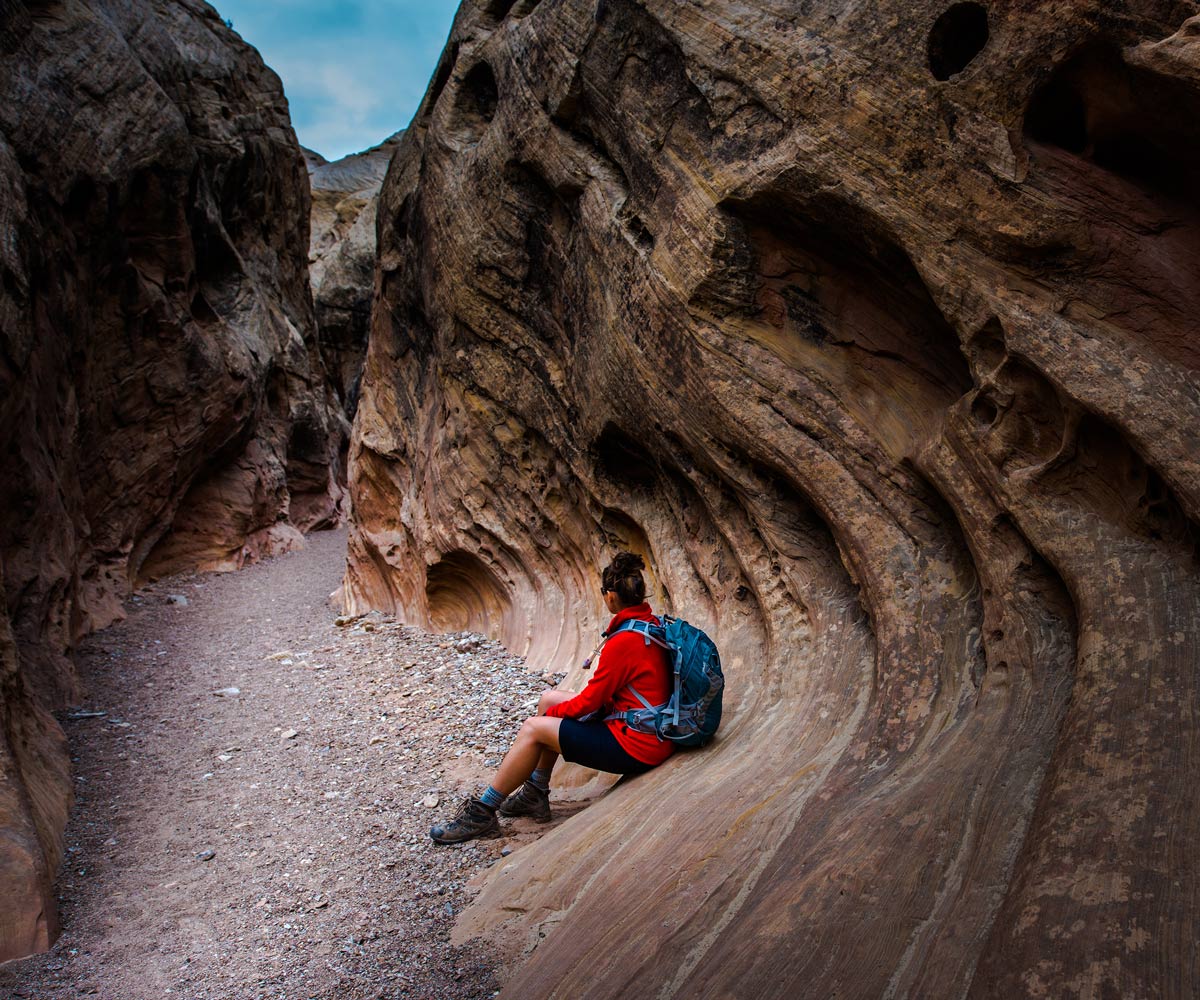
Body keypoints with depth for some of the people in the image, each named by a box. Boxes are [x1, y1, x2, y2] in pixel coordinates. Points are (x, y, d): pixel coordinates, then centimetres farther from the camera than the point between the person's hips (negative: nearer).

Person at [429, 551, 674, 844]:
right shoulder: (651, 623, 3)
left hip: (637, 746, -9)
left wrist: (551, 713, 3)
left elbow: (588, 703, -16)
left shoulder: (623, 642, -25)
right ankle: (535, 795, 25)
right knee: (548, 699, 13)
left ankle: (482, 813, 8)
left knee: (533, 728, -5)